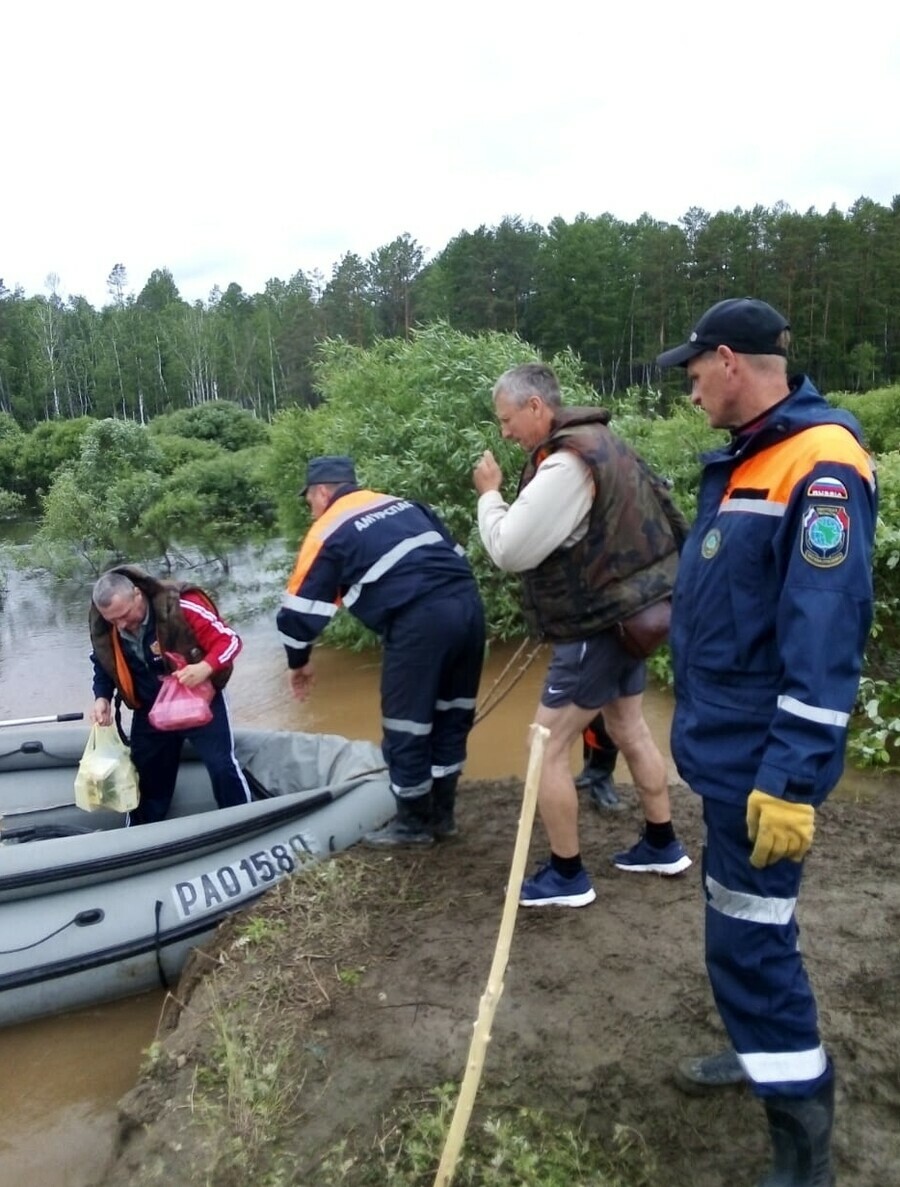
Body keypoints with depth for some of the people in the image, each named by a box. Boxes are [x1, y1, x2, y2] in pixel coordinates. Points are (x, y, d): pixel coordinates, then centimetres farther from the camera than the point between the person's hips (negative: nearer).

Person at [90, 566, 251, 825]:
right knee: (145, 774, 15)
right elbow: (104, 665, 8)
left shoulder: (182, 607, -29)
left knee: (222, 766, -7)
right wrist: (102, 697, -10)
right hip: (150, 710, 5)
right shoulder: (104, 629, -12)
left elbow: (229, 640, -25)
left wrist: (205, 667, -43)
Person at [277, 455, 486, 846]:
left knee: (406, 728, 10)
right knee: (451, 716, 19)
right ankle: (442, 815, 32)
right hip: (468, 603, 7)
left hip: (419, 620, -7)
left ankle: (413, 823, 26)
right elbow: (454, 554, 25)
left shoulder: (328, 532, 8)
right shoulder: (405, 505, 25)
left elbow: (301, 606, 9)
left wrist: (299, 662, 24)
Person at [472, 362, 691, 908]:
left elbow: (510, 551, -23)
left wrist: (489, 493, -9)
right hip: (626, 611, 10)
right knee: (630, 730, 21)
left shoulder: (566, 465, -24)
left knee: (546, 747, -1)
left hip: (599, 624, -10)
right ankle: (663, 844, 36)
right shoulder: (595, 441, 9)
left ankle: (567, 875, 12)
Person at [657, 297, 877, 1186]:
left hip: (763, 761, -9)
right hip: (726, 746, 10)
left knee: (748, 940, -1)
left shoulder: (819, 465, -20)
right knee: (738, 920, 22)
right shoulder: (741, 460, 11)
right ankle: (768, 1051, 42)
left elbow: (824, 641, -26)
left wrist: (792, 780, -27)